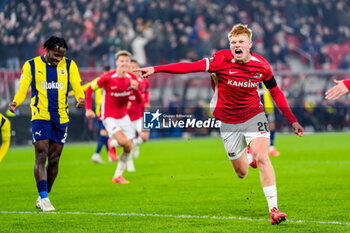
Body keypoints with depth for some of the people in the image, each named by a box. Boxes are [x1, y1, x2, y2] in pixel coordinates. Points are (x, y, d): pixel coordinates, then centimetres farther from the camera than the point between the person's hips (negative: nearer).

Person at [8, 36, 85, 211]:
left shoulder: (69, 65, 6)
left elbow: (77, 86, -4)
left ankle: (43, 196, 21)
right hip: (40, 117, -3)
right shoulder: (31, 65, 1)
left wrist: (80, 98, -27)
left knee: (54, 159, 6)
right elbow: (23, 88, -3)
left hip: (61, 118, 3)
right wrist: (15, 102, -25)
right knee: (41, 156, -14)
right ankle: (43, 198, -16)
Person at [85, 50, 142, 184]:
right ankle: (112, 144, 7)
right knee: (123, 141, -27)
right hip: (109, 116, -5)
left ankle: (117, 176, 20)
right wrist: (88, 109, -10)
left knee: (128, 148, 5)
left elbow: (139, 100, -3)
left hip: (123, 116, 5)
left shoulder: (132, 79, -5)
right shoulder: (108, 78, -18)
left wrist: (136, 89, -23)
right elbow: (90, 89, -6)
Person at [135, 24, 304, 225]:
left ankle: (274, 209, -18)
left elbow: (276, 92, 7)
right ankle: (249, 159, 47)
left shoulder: (261, 65, -7)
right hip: (228, 122, 0)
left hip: (254, 116, 0)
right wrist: (156, 69, -28)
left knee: (262, 157, -23)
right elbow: (190, 67, -20)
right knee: (242, 173, 7)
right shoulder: (222, 60, -14)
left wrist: (293, 121, 8)